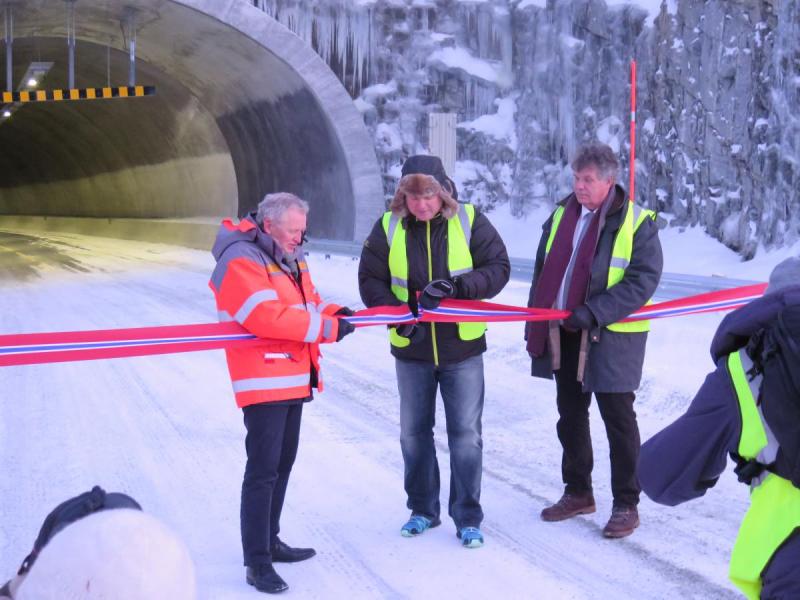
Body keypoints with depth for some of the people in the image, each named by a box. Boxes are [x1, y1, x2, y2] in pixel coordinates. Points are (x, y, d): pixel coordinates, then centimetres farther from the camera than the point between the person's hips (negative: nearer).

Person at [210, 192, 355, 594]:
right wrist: (327, 329, -21)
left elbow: (307, 305, 20)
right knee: (263, 470, -9)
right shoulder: (240, 261, -15)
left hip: (294, 378, 10)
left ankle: (270, 541, 31)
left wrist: (333, 314, -2)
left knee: (283, 463, 17)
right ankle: (257, 562, -4)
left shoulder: (290, 258, 16)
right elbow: (268, 317, -26)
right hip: (264, 382, -10)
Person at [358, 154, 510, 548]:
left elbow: (498, 267, -8)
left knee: (465, 433, 1)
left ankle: (468, 518, 12)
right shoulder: (388, 228, -4)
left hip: (462, 347, -2)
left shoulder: (469, 221, -8)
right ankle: (422, 510, 30)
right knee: (414, 431, 13)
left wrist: (460, 286, -25)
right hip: (411, 351, 2)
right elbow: (370, 280, 0)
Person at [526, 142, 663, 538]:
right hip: (563, 335, 6)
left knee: (618, 420, 1)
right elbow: (542, 274, 15)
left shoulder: (636, 223, -9)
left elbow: (643, 281, -16)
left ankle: (626, 505, 11)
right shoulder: (562, 215, 9)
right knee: (570, 416, 15)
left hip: (609, 338, -6)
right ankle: (577, 493, 30)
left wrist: (595, 311, -24)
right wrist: (534, 327, 11)